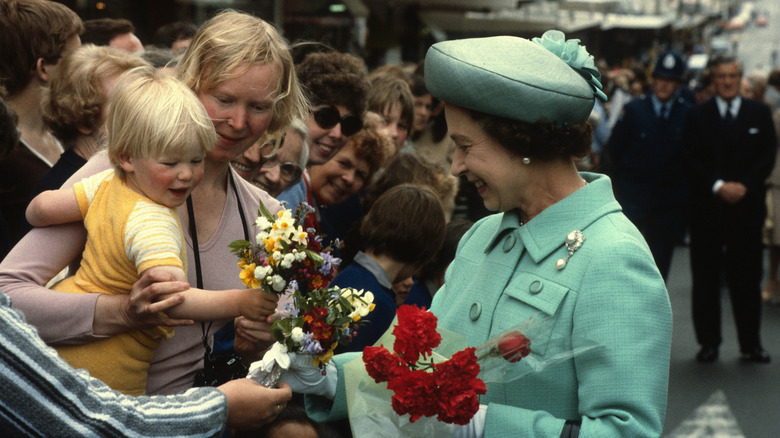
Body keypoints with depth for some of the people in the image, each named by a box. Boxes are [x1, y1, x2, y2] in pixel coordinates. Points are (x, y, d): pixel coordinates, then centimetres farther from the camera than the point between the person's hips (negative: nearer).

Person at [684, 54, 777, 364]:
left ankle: (750, 343, 12)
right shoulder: (697, 115, 6)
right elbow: (691, 159, -2)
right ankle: (708, 342, 12)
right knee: (706, 277, 3)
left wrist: (744, 185, -11)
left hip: (747, 207, 0)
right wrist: (718, 186, -13)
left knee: (747, 277, 3)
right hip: (708, 207, 0)